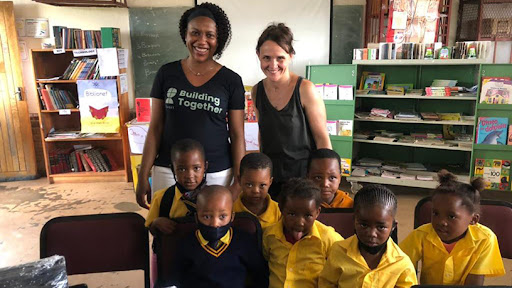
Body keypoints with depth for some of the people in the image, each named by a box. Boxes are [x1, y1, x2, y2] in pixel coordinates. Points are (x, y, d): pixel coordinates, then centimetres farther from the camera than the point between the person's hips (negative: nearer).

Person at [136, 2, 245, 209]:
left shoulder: (231, 81, -2)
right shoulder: (166, 74, 1)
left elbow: (237, 135, 0)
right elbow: (155, 129, 4)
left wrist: (239, 182, -4)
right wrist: (143, 176, 2)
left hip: (216, 173, -1)